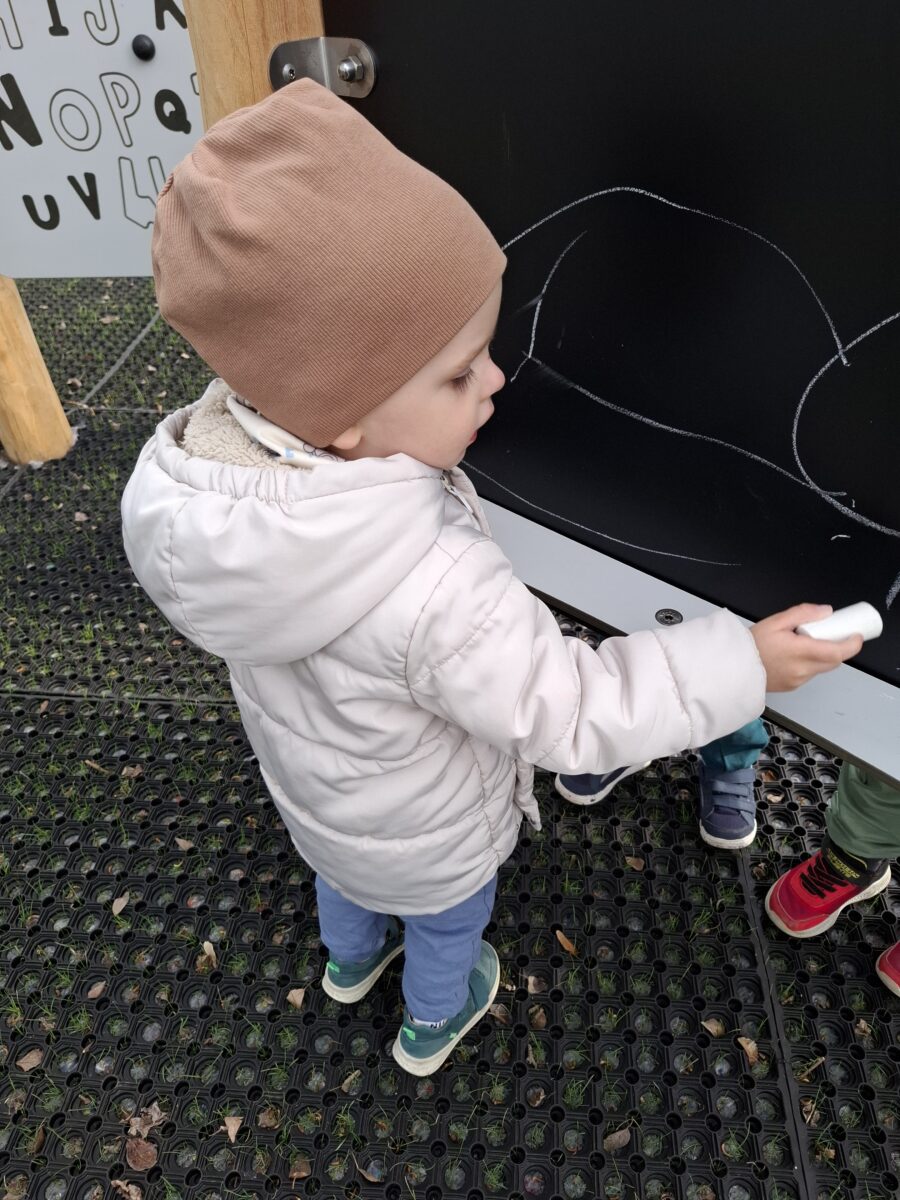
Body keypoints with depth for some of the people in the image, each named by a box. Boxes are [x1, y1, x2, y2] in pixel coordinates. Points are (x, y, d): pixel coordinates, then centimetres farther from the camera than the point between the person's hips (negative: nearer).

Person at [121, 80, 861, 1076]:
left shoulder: (201, 476, -26)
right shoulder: (437, 588, -47)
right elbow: (570, 712, -34)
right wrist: (744, 664, -25)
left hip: (310, 789, 6)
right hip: (429, 833, -5)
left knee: (341, 876, 37)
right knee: (449, 921, 30)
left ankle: (351, 962, 70)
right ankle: (431, 1025, 62)